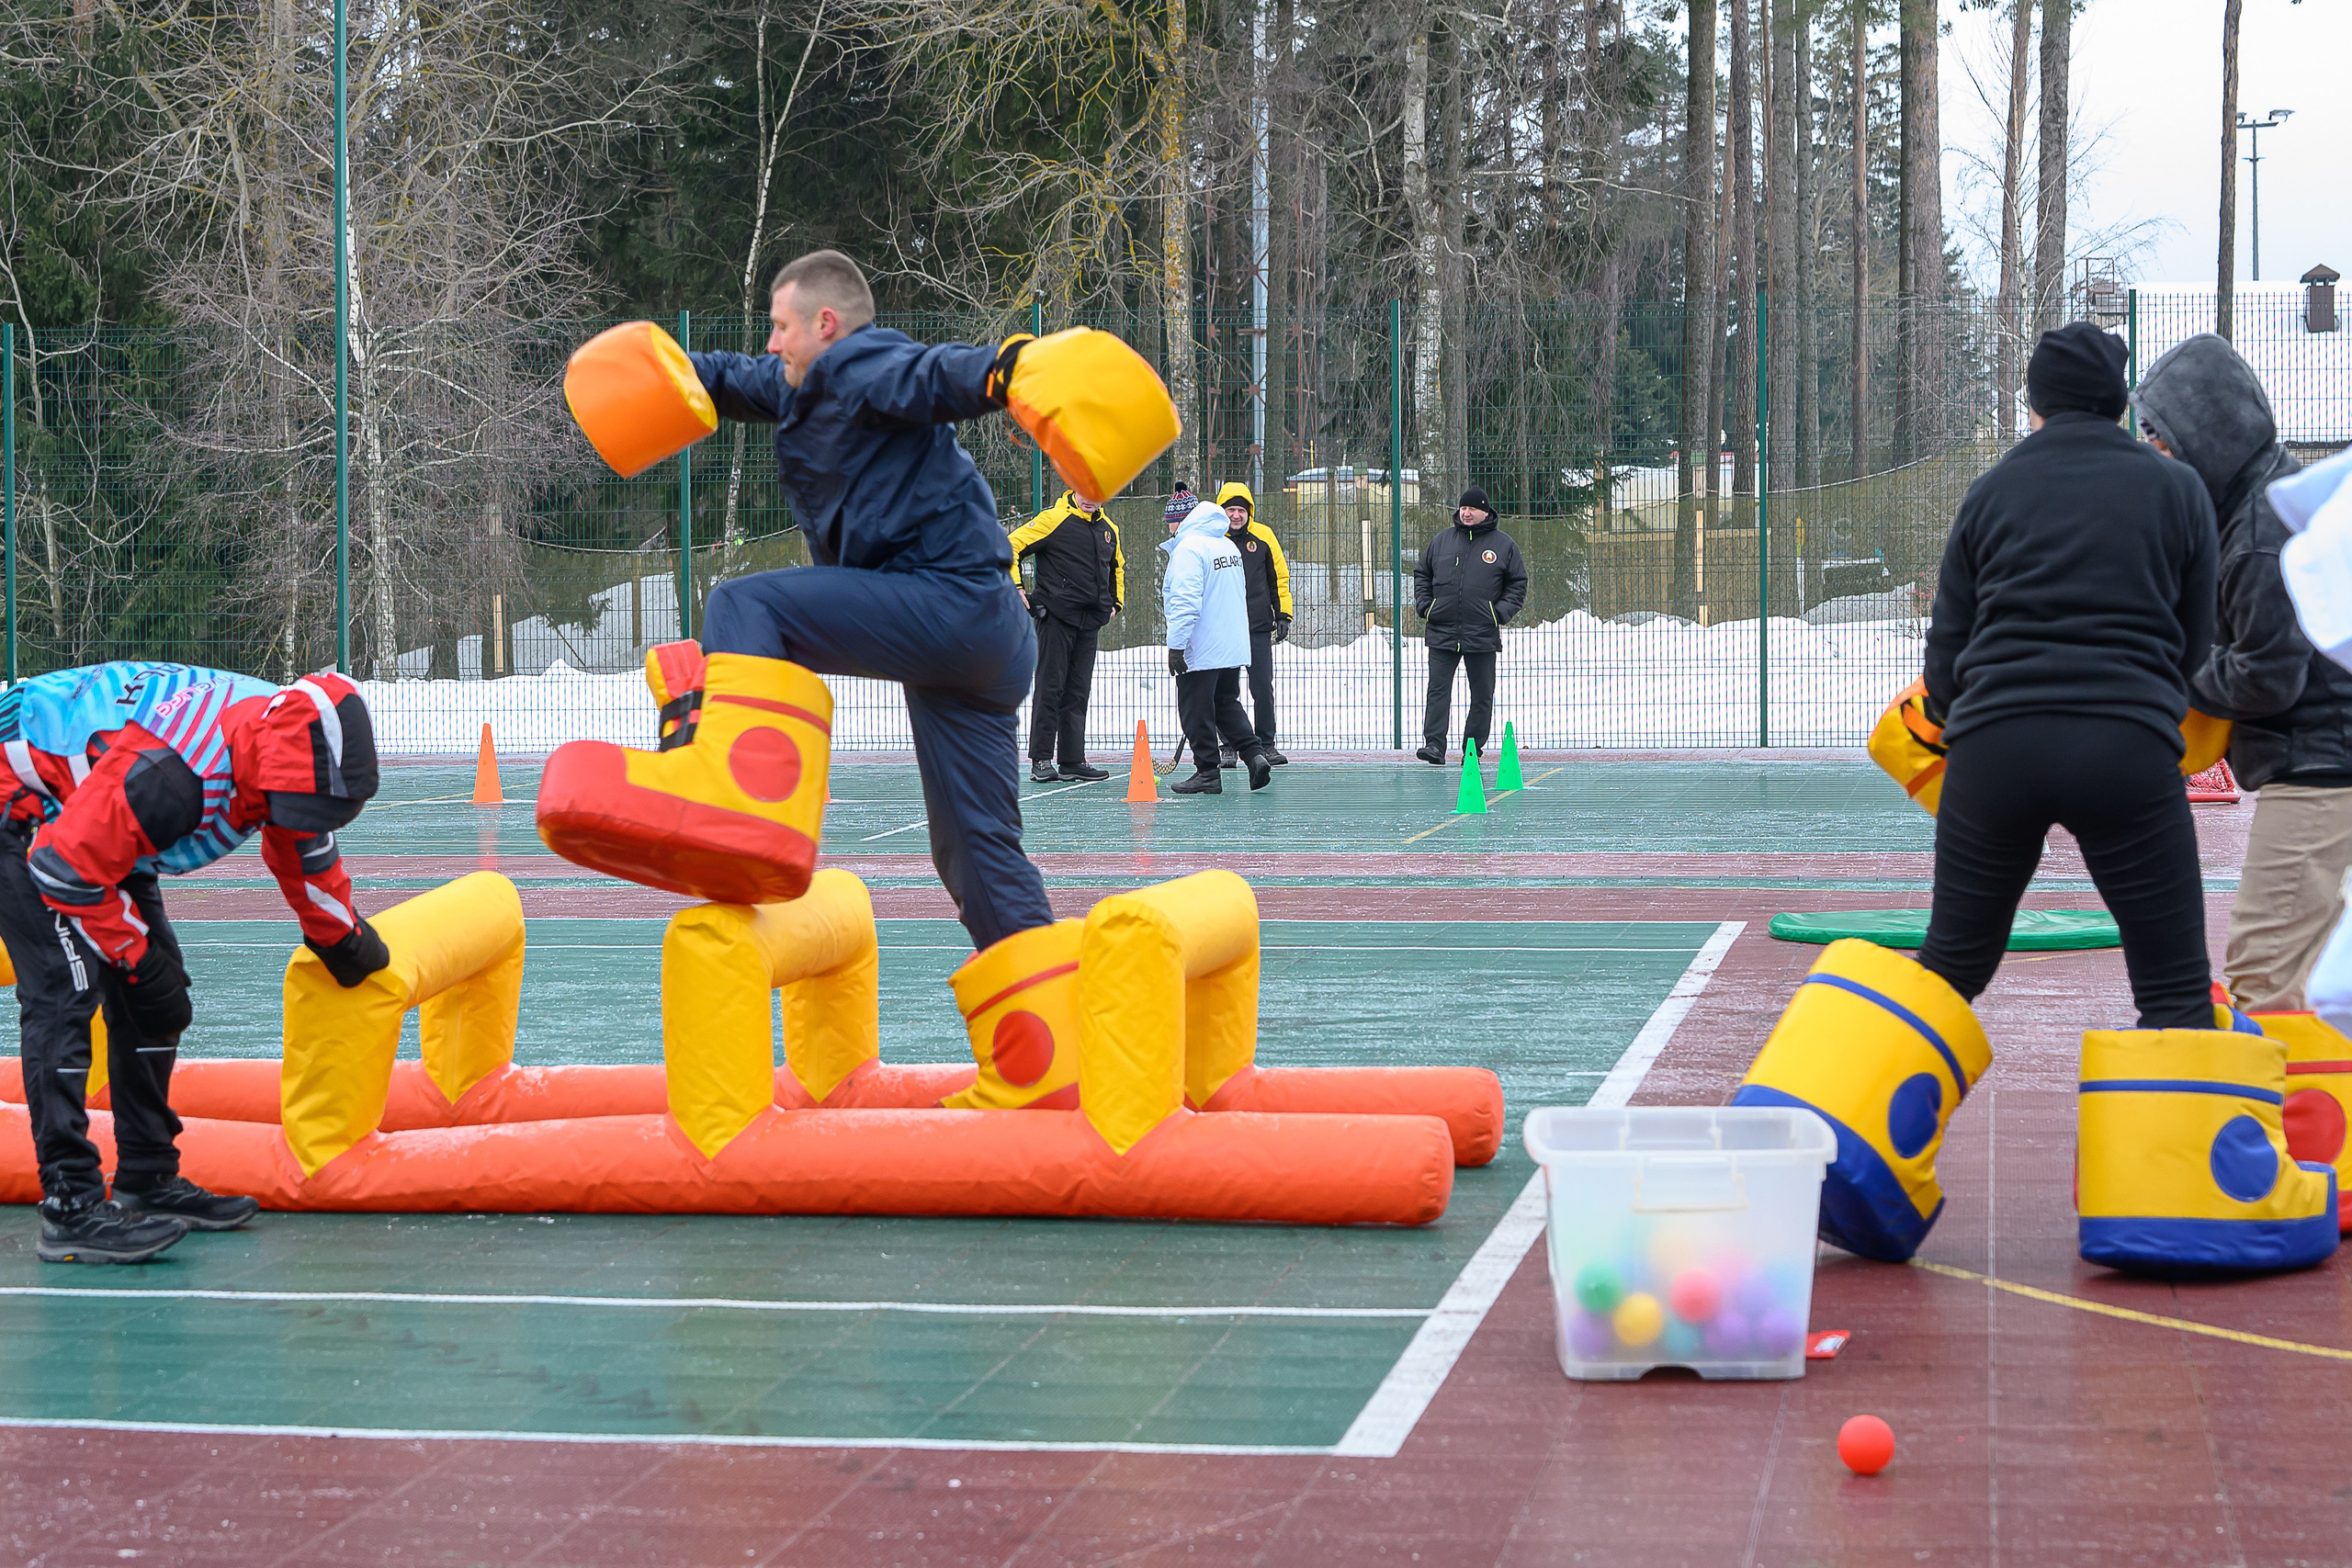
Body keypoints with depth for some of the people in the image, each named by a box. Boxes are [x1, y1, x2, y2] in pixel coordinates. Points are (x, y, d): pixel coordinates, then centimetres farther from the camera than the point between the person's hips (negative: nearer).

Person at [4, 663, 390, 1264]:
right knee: (64, 990, -18)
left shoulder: (285, 735, -13)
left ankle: (148, 1179, 15)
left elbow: (303, 844, 9)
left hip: (85, 804, 9)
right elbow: (67, 868, -31)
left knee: (158, 993, 6)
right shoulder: (170, 772, -40)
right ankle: (70, 1208, -20)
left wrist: (344, 941, 20)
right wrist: (138, 958, -20)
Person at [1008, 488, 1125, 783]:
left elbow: (1117, 565, 32)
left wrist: (1115, 601, 22)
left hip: (1090, 622, 6)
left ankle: (1073, 760, 11)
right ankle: (1041, 759, -4)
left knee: (1079, 692, 8)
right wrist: (1015, 589, -13)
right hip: (1056, 617, -6)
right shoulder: (1054, 519, -7)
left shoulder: (1109, 529, 13)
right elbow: (1012, 546, -8)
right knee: (1050, 687, -6)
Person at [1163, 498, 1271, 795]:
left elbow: (1185, 602, -23)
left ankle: (1207, 773, 3)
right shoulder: (1229, 546, 13)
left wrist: (1176, 645, -21)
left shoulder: (1188, 548, -15)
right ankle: (1255, 754, 3)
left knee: (1196, 711, 1)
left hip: (1201, 650, -9)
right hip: (1233, 646, 9)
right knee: (1227, 704, 18)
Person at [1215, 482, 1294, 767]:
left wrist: (1283, 615, 6)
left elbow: (1279, 578, 11)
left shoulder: (1264, 536, 4)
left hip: (1259, 629, 0)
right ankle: (1229, 746, 10)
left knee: (1263, 689, 0)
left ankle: (1266, 744, 11)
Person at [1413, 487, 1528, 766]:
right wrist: (1424, 605, 4)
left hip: (1482, 635, -1)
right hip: (1442, 632, 1)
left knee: (1482, 695, 5)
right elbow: (1422, 573, 19)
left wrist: (1501, 612, -4)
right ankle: (1434, 744, -11)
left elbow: (1518, 583, 8)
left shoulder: (1503, 544, 4)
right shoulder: (1442, 541, 9)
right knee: (1438, 690, -7)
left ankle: (1473, 748, 13)